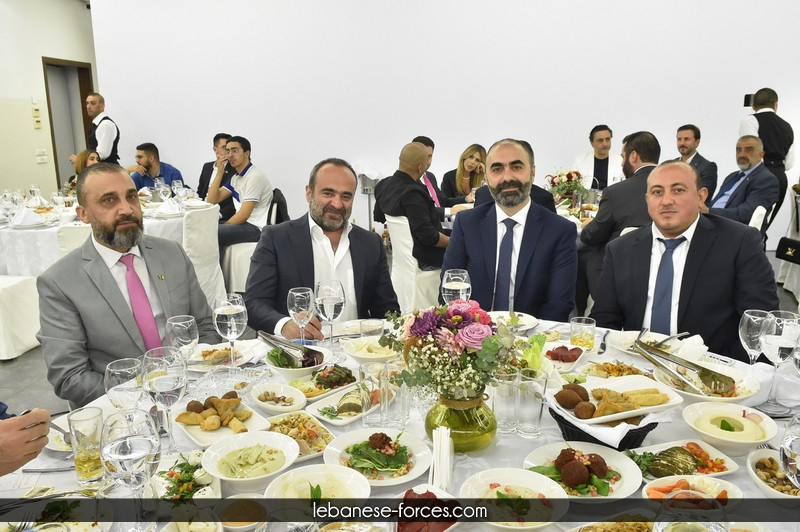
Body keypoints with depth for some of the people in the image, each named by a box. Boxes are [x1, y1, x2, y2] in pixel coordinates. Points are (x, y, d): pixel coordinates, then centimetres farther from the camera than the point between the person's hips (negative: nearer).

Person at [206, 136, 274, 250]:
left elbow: (243, 215, -19)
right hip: (243, 222, 9)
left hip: (256, 228, -9)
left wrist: (223, 227, -8)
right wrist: (219, 173, 2)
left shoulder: (255, 176, -14)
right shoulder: (236, 177, 14)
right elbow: (212, 200, 10)